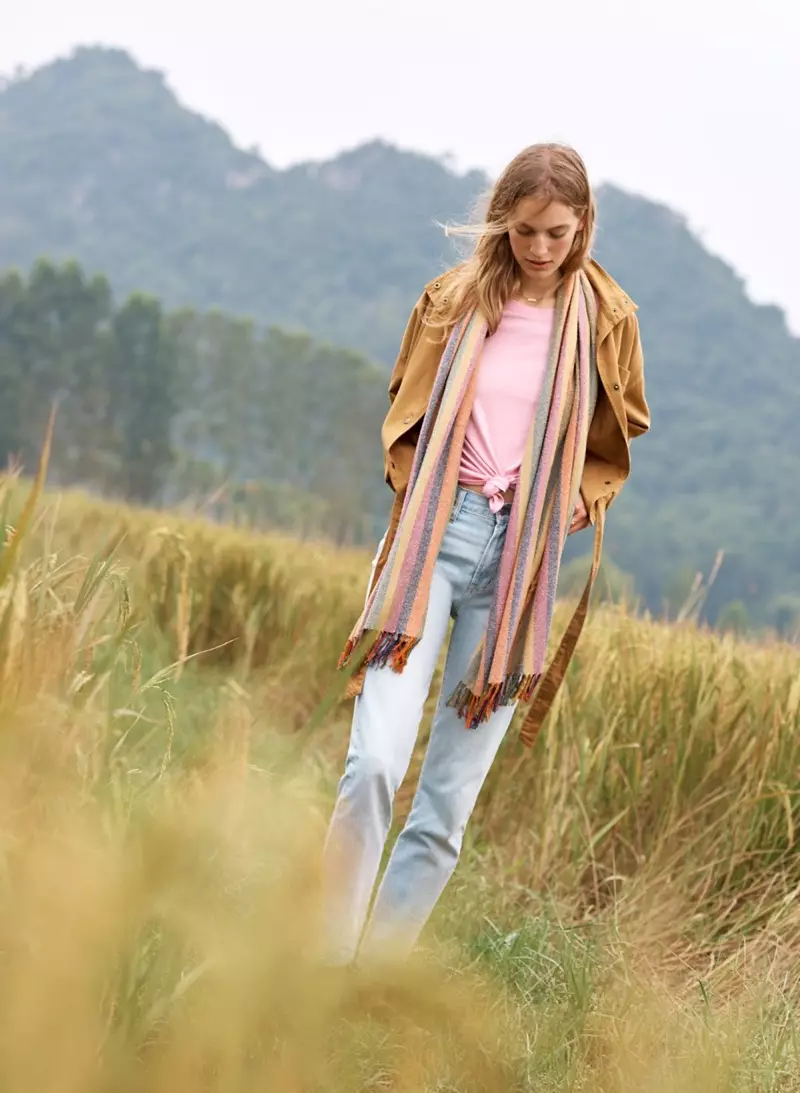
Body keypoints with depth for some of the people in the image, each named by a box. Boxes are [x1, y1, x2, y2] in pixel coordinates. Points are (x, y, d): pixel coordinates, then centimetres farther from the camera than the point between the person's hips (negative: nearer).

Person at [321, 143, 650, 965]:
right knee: (376, 759, -16)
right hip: (438, 529, 0)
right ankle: (323, 962, -7)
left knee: (452, 794, 0)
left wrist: (574, 504, 1)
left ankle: (380, 966, 10)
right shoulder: (458, 297, 8)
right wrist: (414, 488, 2)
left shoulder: (605, 318, 6)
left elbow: (616, 445, 18)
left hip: (522, 558, 1)